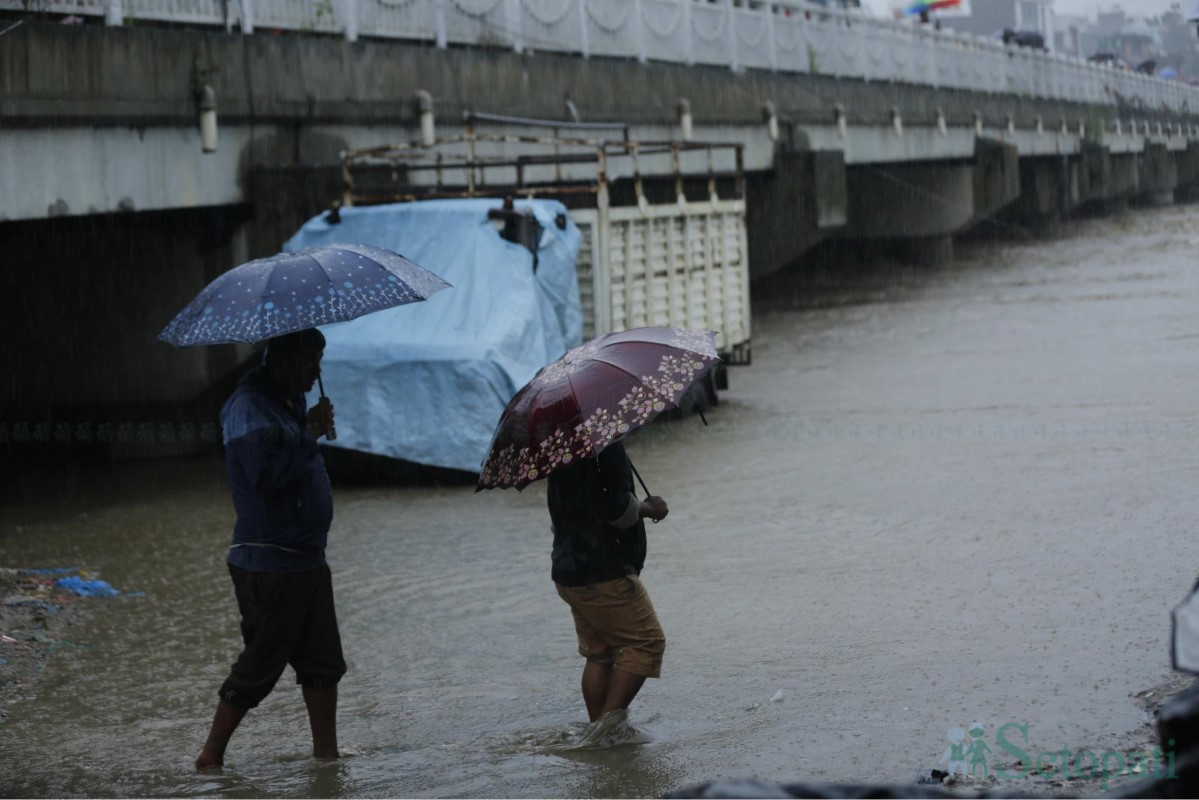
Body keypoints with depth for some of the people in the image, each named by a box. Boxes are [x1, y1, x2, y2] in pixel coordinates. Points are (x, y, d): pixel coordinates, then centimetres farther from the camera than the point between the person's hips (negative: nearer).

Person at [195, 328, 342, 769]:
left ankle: (326, 752, 18)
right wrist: (309, 434, -22)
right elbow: (266, 474, -28)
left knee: (323, 661, 11)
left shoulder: (291, 404, 15)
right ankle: (212, 755, 7)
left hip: (307, 558, 10)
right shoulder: (249, 408, -17)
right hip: (270, 563, -10)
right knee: (261, 663, -4)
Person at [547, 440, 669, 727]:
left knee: (599, 651, 16)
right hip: (604, 573, -9)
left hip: (567, 571, 9)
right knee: (647, 642, -1)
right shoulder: (607, 447, -19)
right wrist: (648, 508, -2)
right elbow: (618, 509, -24)